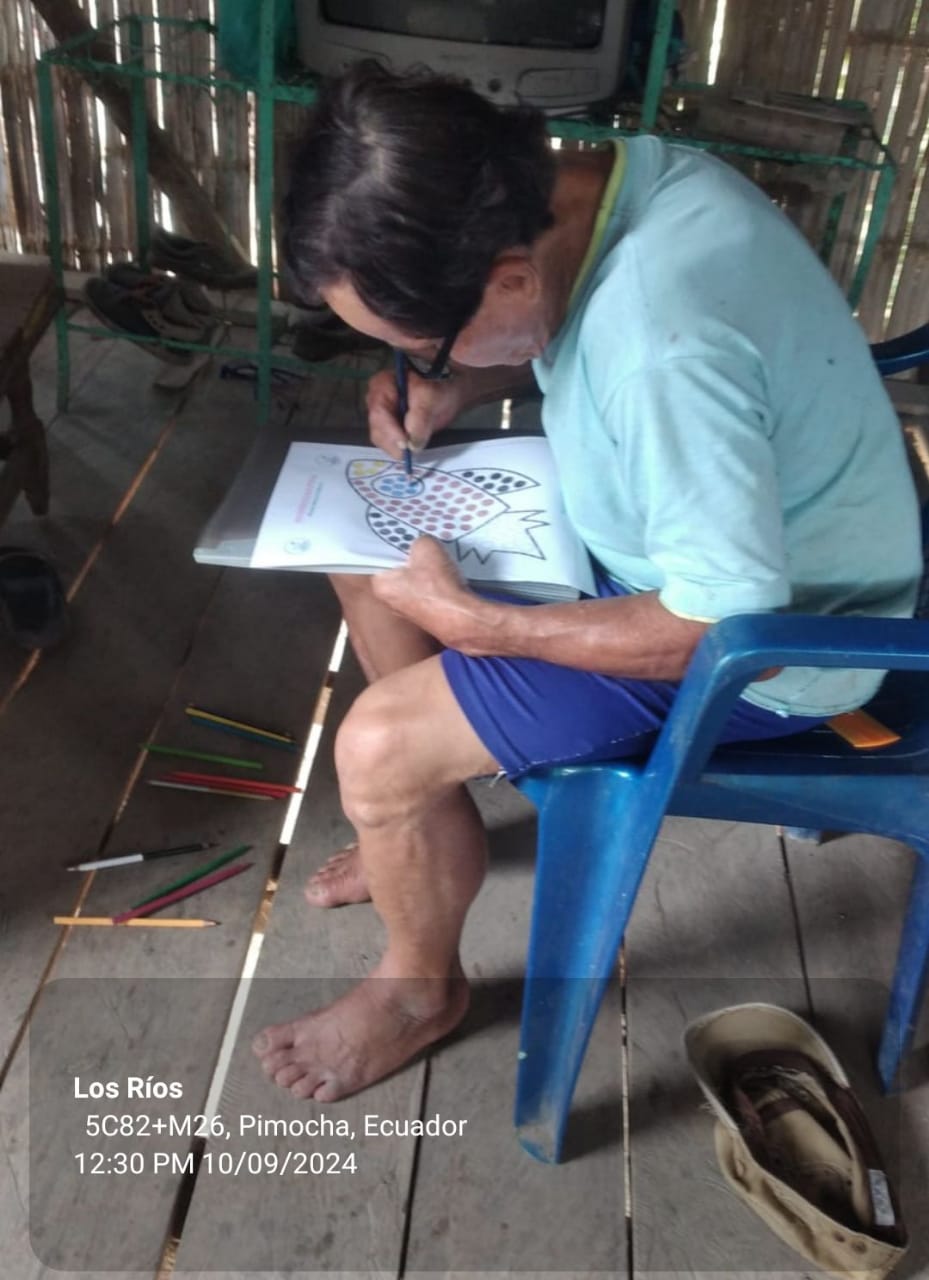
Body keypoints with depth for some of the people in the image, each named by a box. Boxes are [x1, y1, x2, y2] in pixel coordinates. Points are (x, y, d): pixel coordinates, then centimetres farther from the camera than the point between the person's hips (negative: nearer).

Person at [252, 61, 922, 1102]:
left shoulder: (662, 348, -37)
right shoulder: (614, 172, -10)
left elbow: (731, 630, -30)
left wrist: (472, 622, -23)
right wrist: (458, 386, -6)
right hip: (698, 522, 9)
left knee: (377, 750, -15)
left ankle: (421, 987, 17)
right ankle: (431, 829, 31)